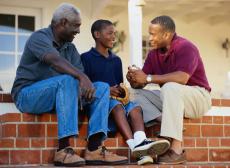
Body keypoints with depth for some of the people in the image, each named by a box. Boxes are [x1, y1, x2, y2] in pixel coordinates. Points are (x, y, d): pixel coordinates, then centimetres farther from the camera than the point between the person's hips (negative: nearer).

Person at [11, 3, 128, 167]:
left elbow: (80, 73, 0)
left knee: (102, 87, -8)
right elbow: (56, 61, -30)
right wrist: (82, 77, -44)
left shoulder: (70, 48, 15)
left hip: (58, 95, 7)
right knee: (67, 80, -35)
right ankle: (63, 150, -40)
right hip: (28, 95, -7)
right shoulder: (40, 37, -9)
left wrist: (86, 86, -23)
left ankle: (95, 148, -26)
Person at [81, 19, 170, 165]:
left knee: (135, 107, -26)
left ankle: (141, 142, -54)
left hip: (117, 98, 5)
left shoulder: (116, 60, 24)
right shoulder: (86, 58, 5)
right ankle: (134, 145, -53)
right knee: (117, 106, -35)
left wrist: (122, 91, 1)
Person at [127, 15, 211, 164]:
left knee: (170, 88, -36)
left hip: (197, 96, -7)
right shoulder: (154, 53, 4)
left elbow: (182, 78, -33)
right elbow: (140, 85, 1)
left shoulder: (186, 48, -16)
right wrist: (134, 80, -24)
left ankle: (177, 149, -39)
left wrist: (148, 78, -31)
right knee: (138, 94, -7)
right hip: (171, 98, 7)